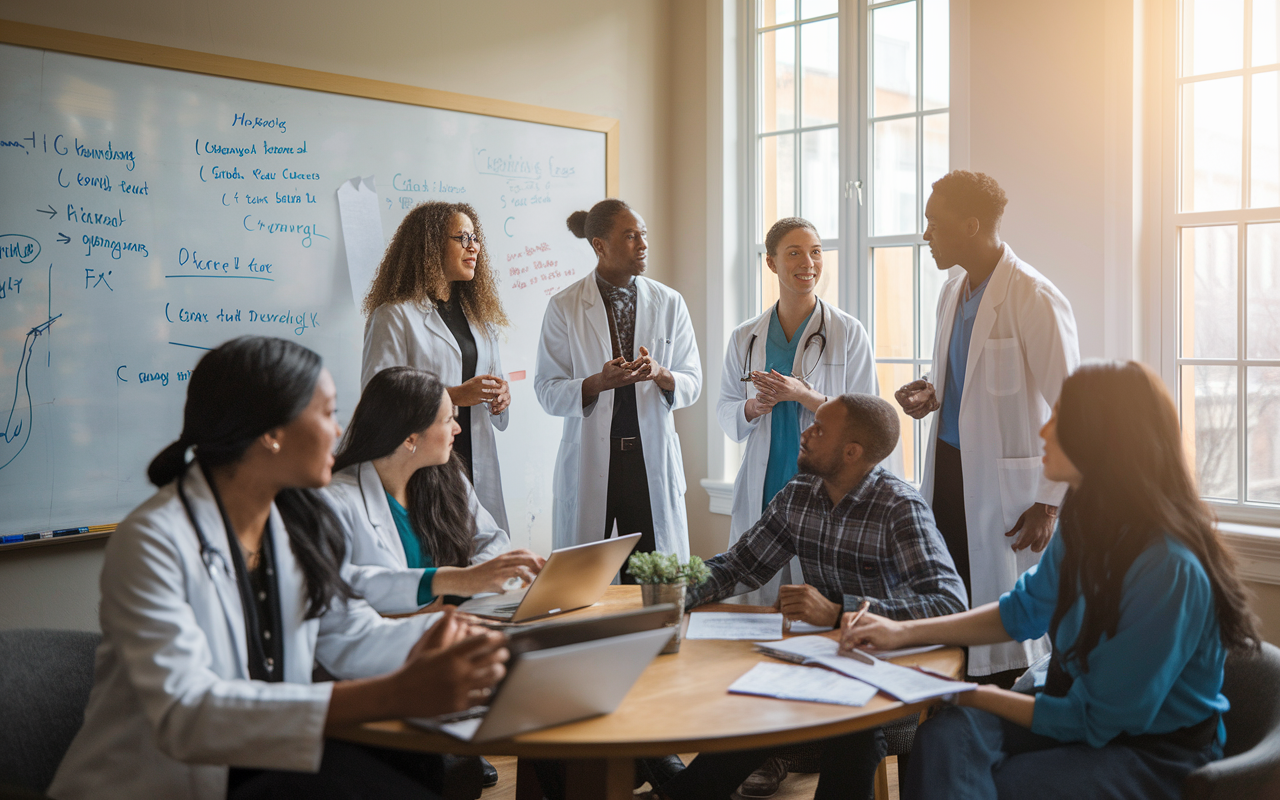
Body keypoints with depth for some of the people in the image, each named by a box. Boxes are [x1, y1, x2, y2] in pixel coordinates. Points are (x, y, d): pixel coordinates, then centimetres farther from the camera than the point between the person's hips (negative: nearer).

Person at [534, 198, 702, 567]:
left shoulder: (670, 303, 6)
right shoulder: (564, 307, -1)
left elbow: (693, 383, 7)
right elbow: (547, 391, -3)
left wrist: (660, 374, -15)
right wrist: (598, 383, -20)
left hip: (652, 458, 2)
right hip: (590, 461, -2)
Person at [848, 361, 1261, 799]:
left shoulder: (1170, 569, -26)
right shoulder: (1085, 521, -1)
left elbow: (1097, 720, -19)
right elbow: (1023, 610, 16)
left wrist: (985, 697, -8)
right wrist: (906, 631, 9)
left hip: (1155, 758, -6)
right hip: (1082, 710, 6)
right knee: (946, 735, -22)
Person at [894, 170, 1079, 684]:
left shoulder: (1035, 300, -13)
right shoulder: (952, 294, 12)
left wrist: (1049, 503, -15)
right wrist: (933, 398, 4)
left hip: (1005, 484, -7)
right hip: (948, 469, 8)